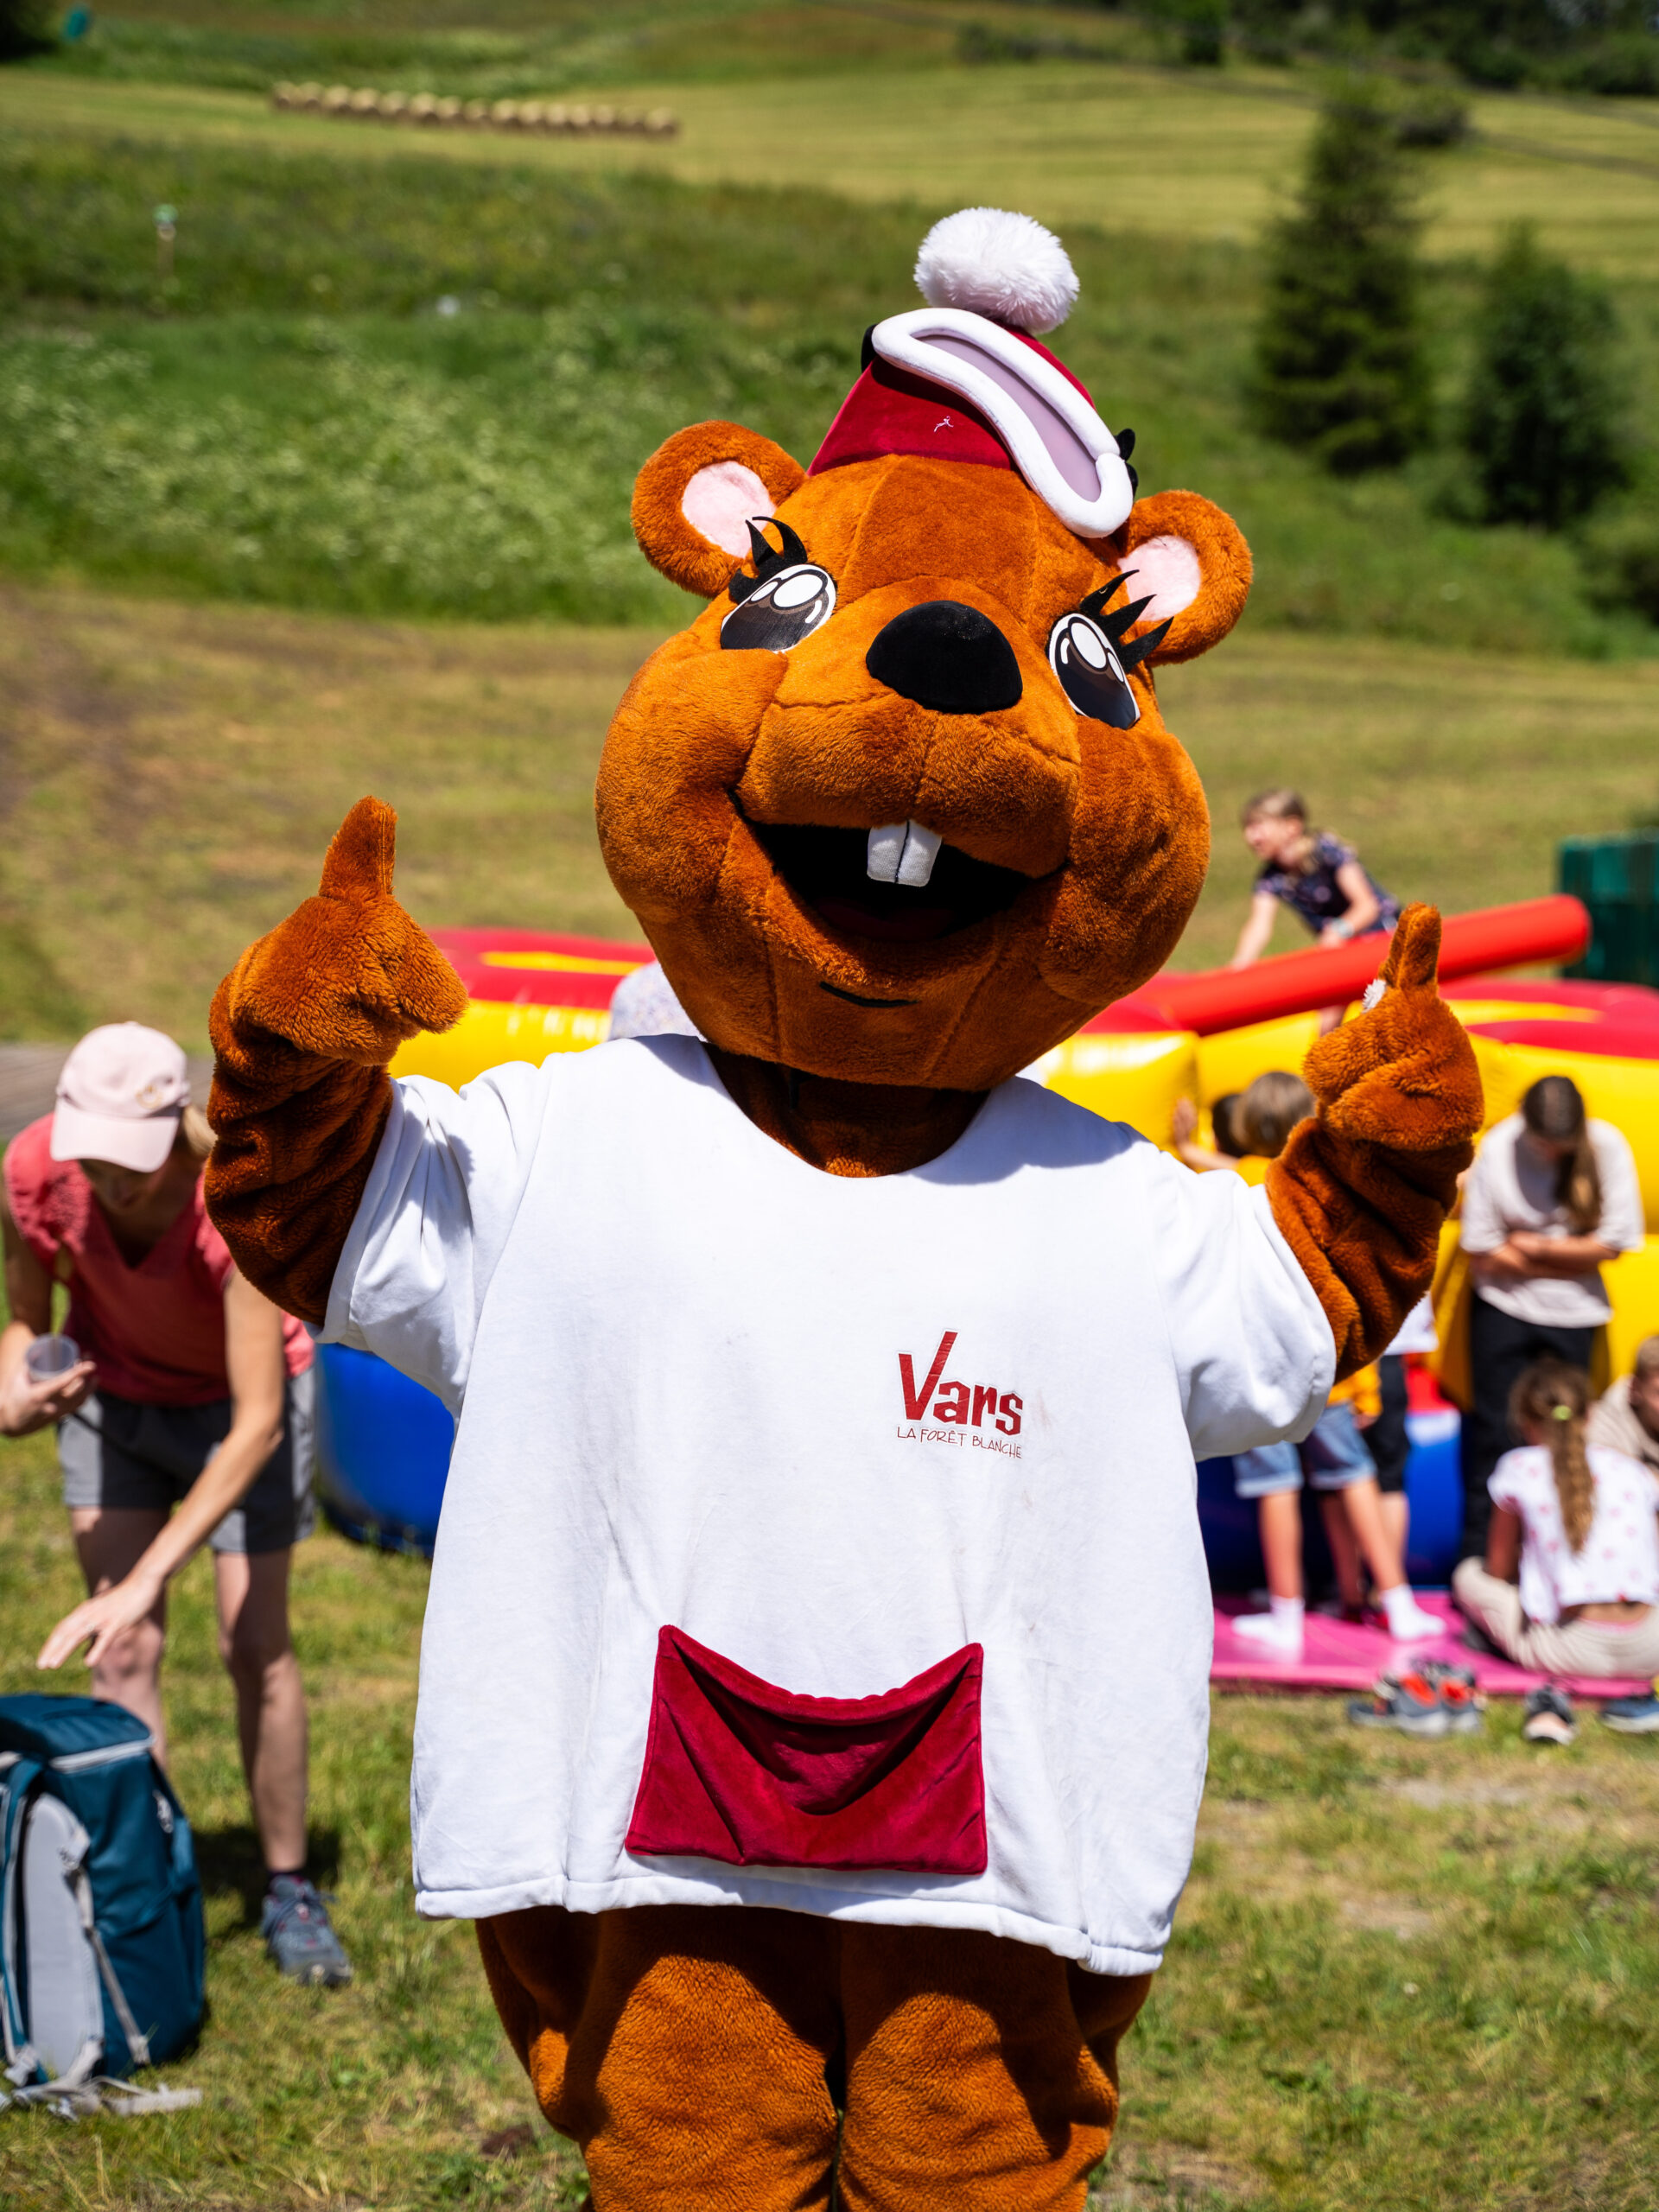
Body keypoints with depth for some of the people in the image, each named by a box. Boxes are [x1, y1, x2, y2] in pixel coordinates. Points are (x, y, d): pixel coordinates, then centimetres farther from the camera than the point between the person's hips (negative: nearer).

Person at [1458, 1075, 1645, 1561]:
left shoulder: (1608, 1147, -12)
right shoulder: (1497, 1149, -14)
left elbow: (1613, 1243, -10)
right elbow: (1484, 1256, -12)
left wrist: (1534, 1247, -11)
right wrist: (1573, 1258, -10)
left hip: (1572, 1315, 1)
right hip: (1504, 1308, -1)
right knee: (1493, 1430, 0)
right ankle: (1478, 1555, 7)